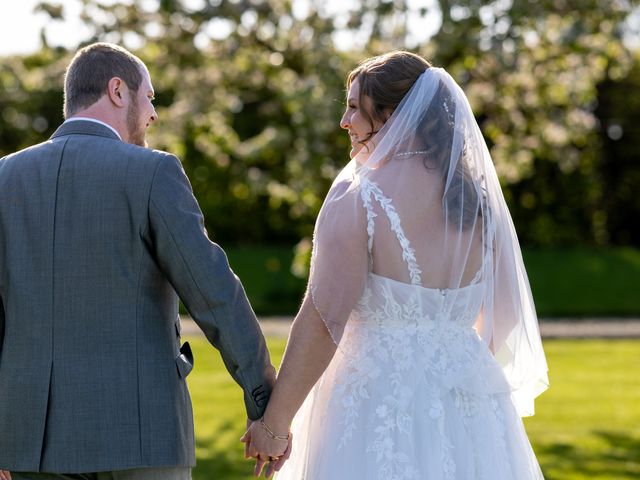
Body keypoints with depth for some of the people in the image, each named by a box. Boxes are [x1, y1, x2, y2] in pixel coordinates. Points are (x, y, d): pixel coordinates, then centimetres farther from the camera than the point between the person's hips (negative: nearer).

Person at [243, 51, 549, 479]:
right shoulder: (478, 197, 5)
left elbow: (322, 323, -16)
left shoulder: (358, 200, -12)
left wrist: (274, 424, -11)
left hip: (381, 399, -5)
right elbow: (506, 313, 14)